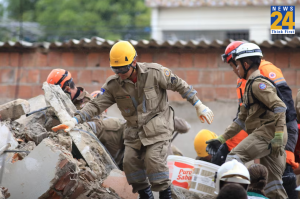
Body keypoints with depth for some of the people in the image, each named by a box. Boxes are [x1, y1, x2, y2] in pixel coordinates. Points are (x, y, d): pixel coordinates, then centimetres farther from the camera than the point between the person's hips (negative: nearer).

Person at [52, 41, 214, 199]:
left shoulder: (154, 72, -13)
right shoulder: (113, 85, -5)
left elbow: (180, 85, -3)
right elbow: (96, 105, -6)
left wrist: (199, 106, 0)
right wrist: (75, 120, -20)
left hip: (157, 126, -4)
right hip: (135, 129, 4)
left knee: (153, 158, -21)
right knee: (130, 160, -7)